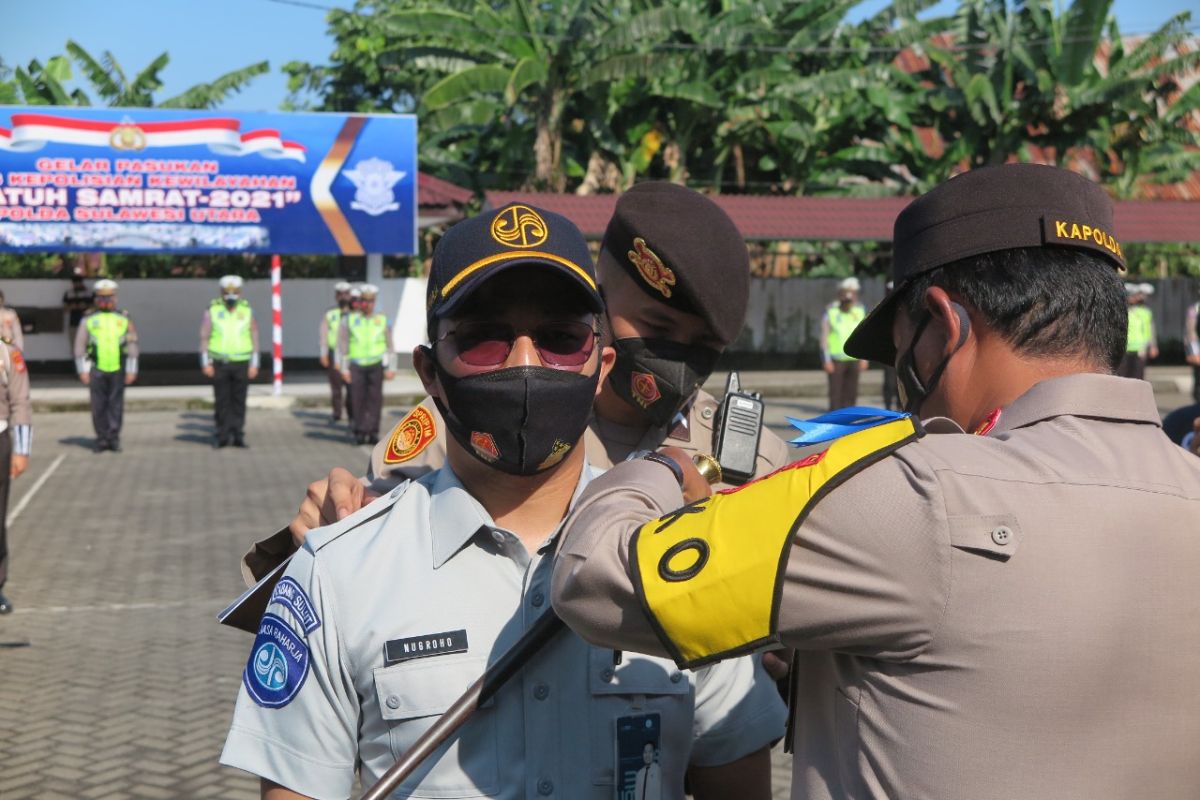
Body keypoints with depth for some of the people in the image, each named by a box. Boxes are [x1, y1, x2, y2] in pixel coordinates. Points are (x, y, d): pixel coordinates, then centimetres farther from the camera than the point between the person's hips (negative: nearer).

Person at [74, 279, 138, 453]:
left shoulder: (124, 319, 8)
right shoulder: (89, 319, 6)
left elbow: (132, 345, 8)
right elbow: (80, 346, 7)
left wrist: (131, 371, 2)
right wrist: (83, 370, 0)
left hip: (118, 369, 0)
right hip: (96, 369, 0)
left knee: (116, 405, 1)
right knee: (98, 406, 0)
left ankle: (114, 438, 8)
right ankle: (102, 439, 9)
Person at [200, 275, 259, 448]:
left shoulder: (247, 311, 3)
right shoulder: (212, 311, 0)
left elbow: (254, 338, 5)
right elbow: (204, 338, 1)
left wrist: (254, 364, -1)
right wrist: (206, 363, -5)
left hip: (242, 364, 1)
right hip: (219, 364, -1)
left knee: (239, 402, 2)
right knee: (222, 402, 1)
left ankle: (238, 436, 8)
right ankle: (222, 437, 8)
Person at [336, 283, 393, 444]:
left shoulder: (383, 321, 7)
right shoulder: (349, 321, 5)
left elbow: (389, 346, 9)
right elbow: (342, 346, 5)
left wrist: (390, 368, 4)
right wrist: (344, 369, 0)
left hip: (376, 366, 0)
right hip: (356, 366, 0)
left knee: (375, 399, -4)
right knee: (358, 400, -1)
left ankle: (373, 432, 0)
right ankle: (360, 432, 7)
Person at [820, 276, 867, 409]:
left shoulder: (859, 311, 2)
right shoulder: (830, 312, -8)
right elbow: (824, 337, -6)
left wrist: (864, 358, 5)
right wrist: (827, 360, -10)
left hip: (853, 359, 4)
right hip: (836, 360, -4)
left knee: (851, 393, 5)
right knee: (835, 393, -4)